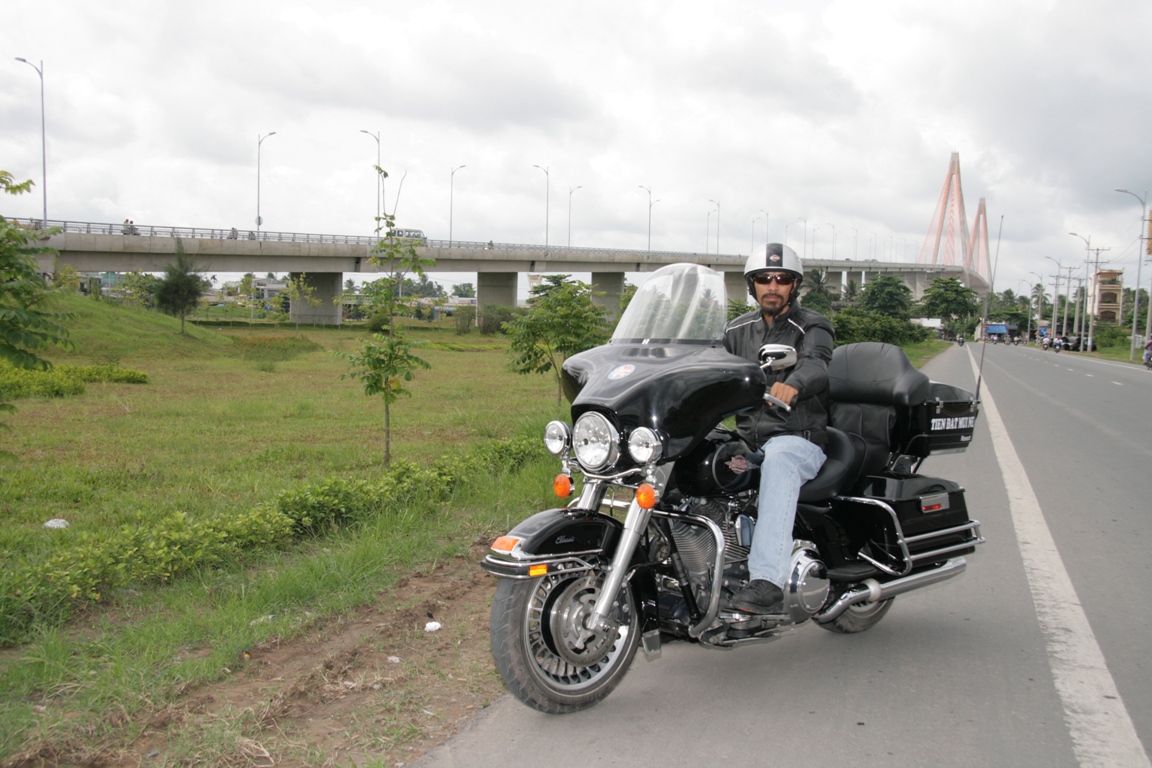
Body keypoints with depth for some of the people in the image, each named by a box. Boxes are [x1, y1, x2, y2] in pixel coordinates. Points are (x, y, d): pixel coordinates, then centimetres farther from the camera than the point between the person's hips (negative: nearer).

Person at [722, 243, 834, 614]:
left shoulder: (813, 327, 2)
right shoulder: (737, 330, 20)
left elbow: (816, 365, -20)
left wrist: (793, 384, -44)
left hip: (799, 439, -6)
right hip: (746, 439, 6)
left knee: (778, 463, -39)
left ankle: (768, 582, -50)